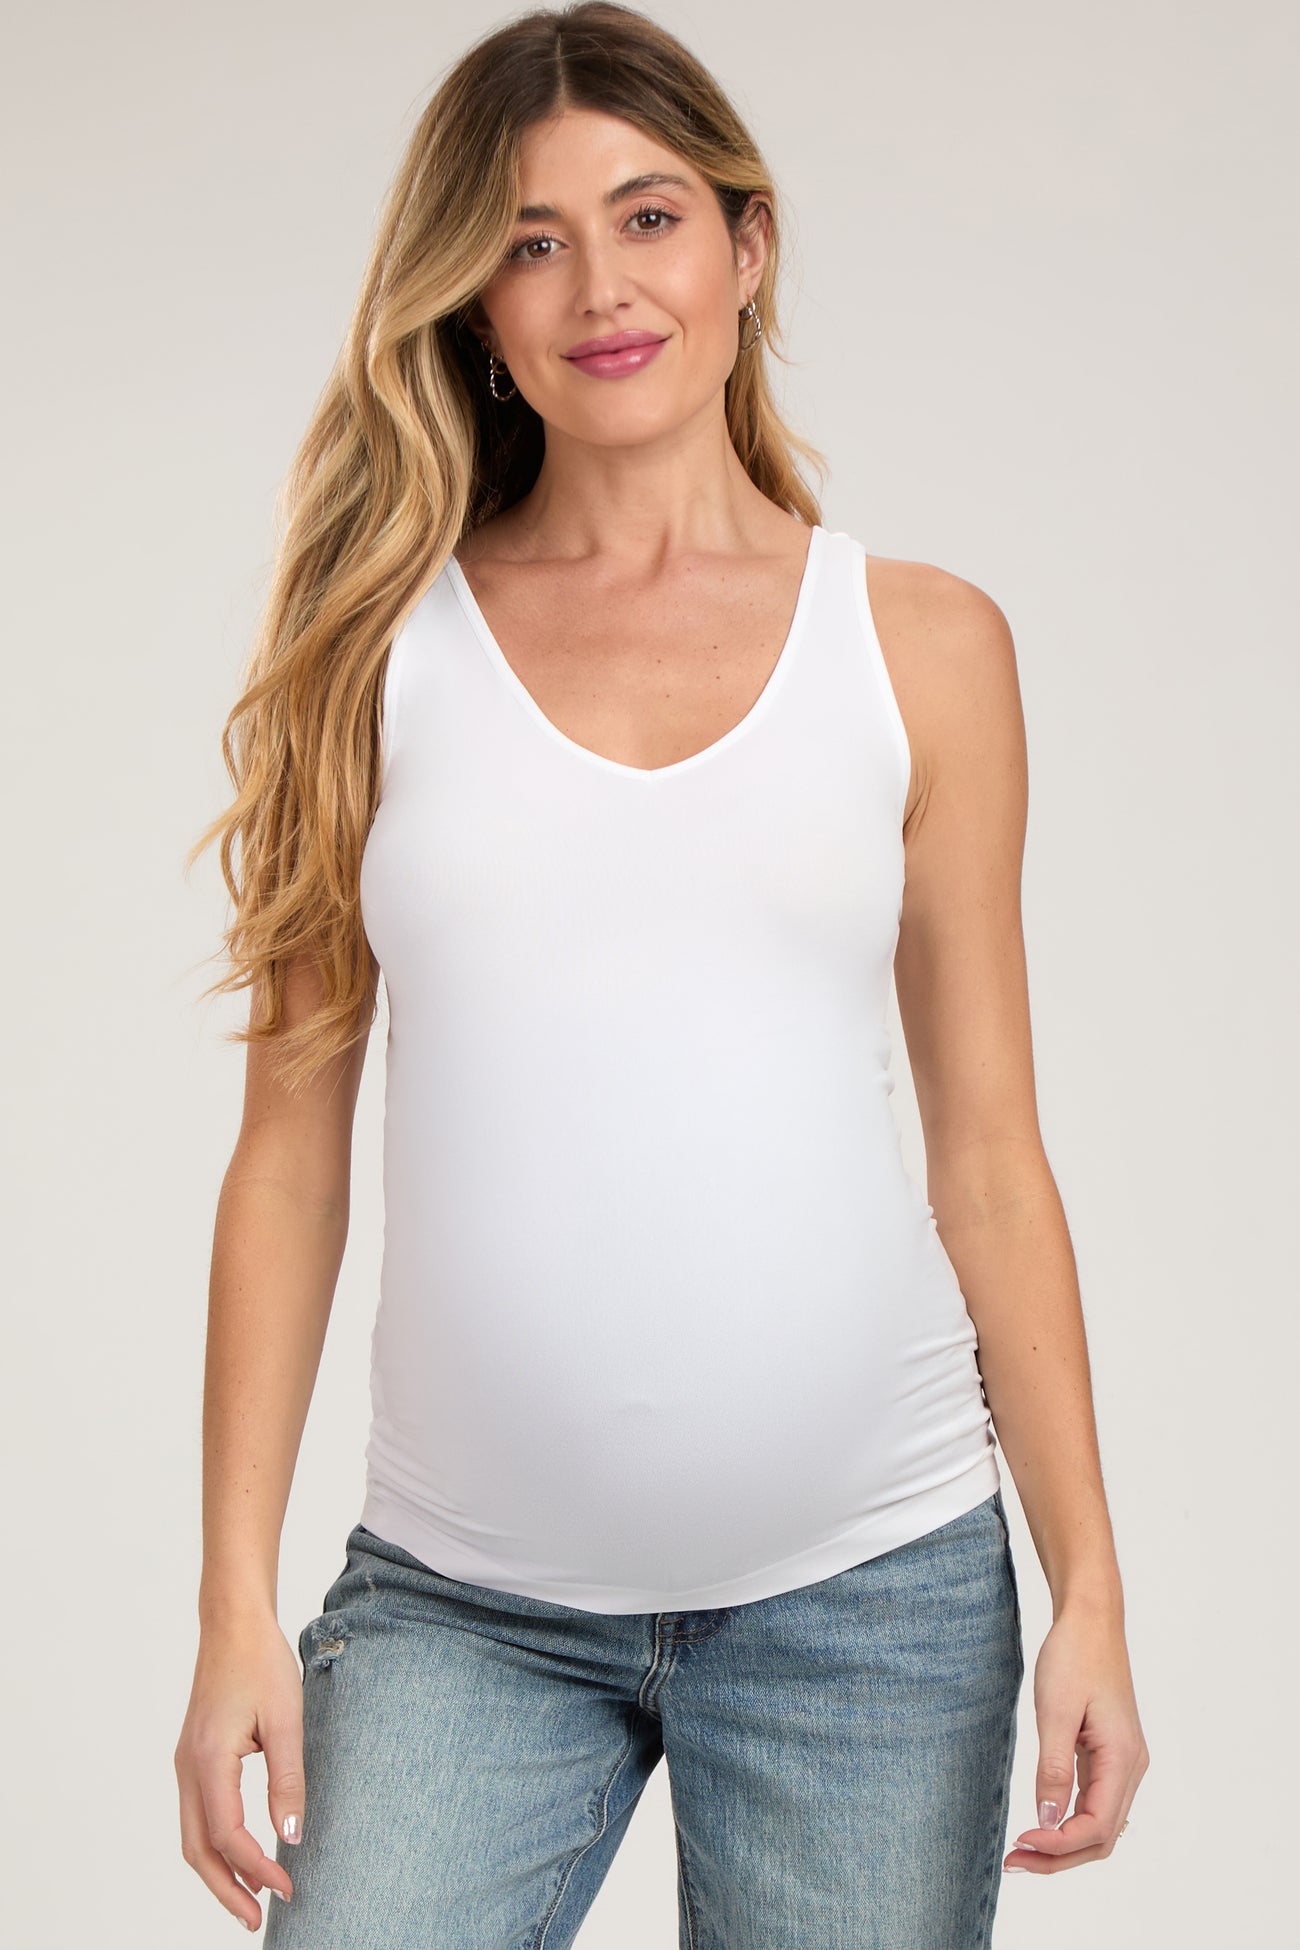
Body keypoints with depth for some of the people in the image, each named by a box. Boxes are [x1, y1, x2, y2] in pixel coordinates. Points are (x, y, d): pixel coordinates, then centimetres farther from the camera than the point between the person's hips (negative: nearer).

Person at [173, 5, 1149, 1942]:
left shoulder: (924, 646, 5)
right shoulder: (382, 647, 4)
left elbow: (988, 1151, 6)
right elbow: (292, 1143, 4)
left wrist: (1089, 1585, 2)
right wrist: (238, 1605, -1)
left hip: (869, 1589, 0)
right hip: (463, 1607, 0)